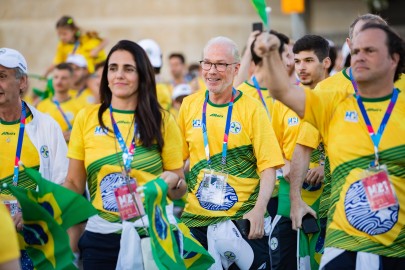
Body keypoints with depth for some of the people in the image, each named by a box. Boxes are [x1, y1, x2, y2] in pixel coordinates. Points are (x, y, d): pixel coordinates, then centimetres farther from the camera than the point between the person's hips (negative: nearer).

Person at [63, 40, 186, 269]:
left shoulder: (163, 121, 1)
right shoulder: (86, 118, 2)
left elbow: (179, 190, 5)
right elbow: (74, 184, 7)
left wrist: (173, 182, -17)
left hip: (152, 234, -1)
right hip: (100, 236, 1)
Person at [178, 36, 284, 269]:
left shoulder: (251, 109, -4)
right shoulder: (189, 105, 5)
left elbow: (269, 166, -7)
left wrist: (259, 210, -19)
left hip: (243, 217, -3)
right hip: (196, 218, 3)